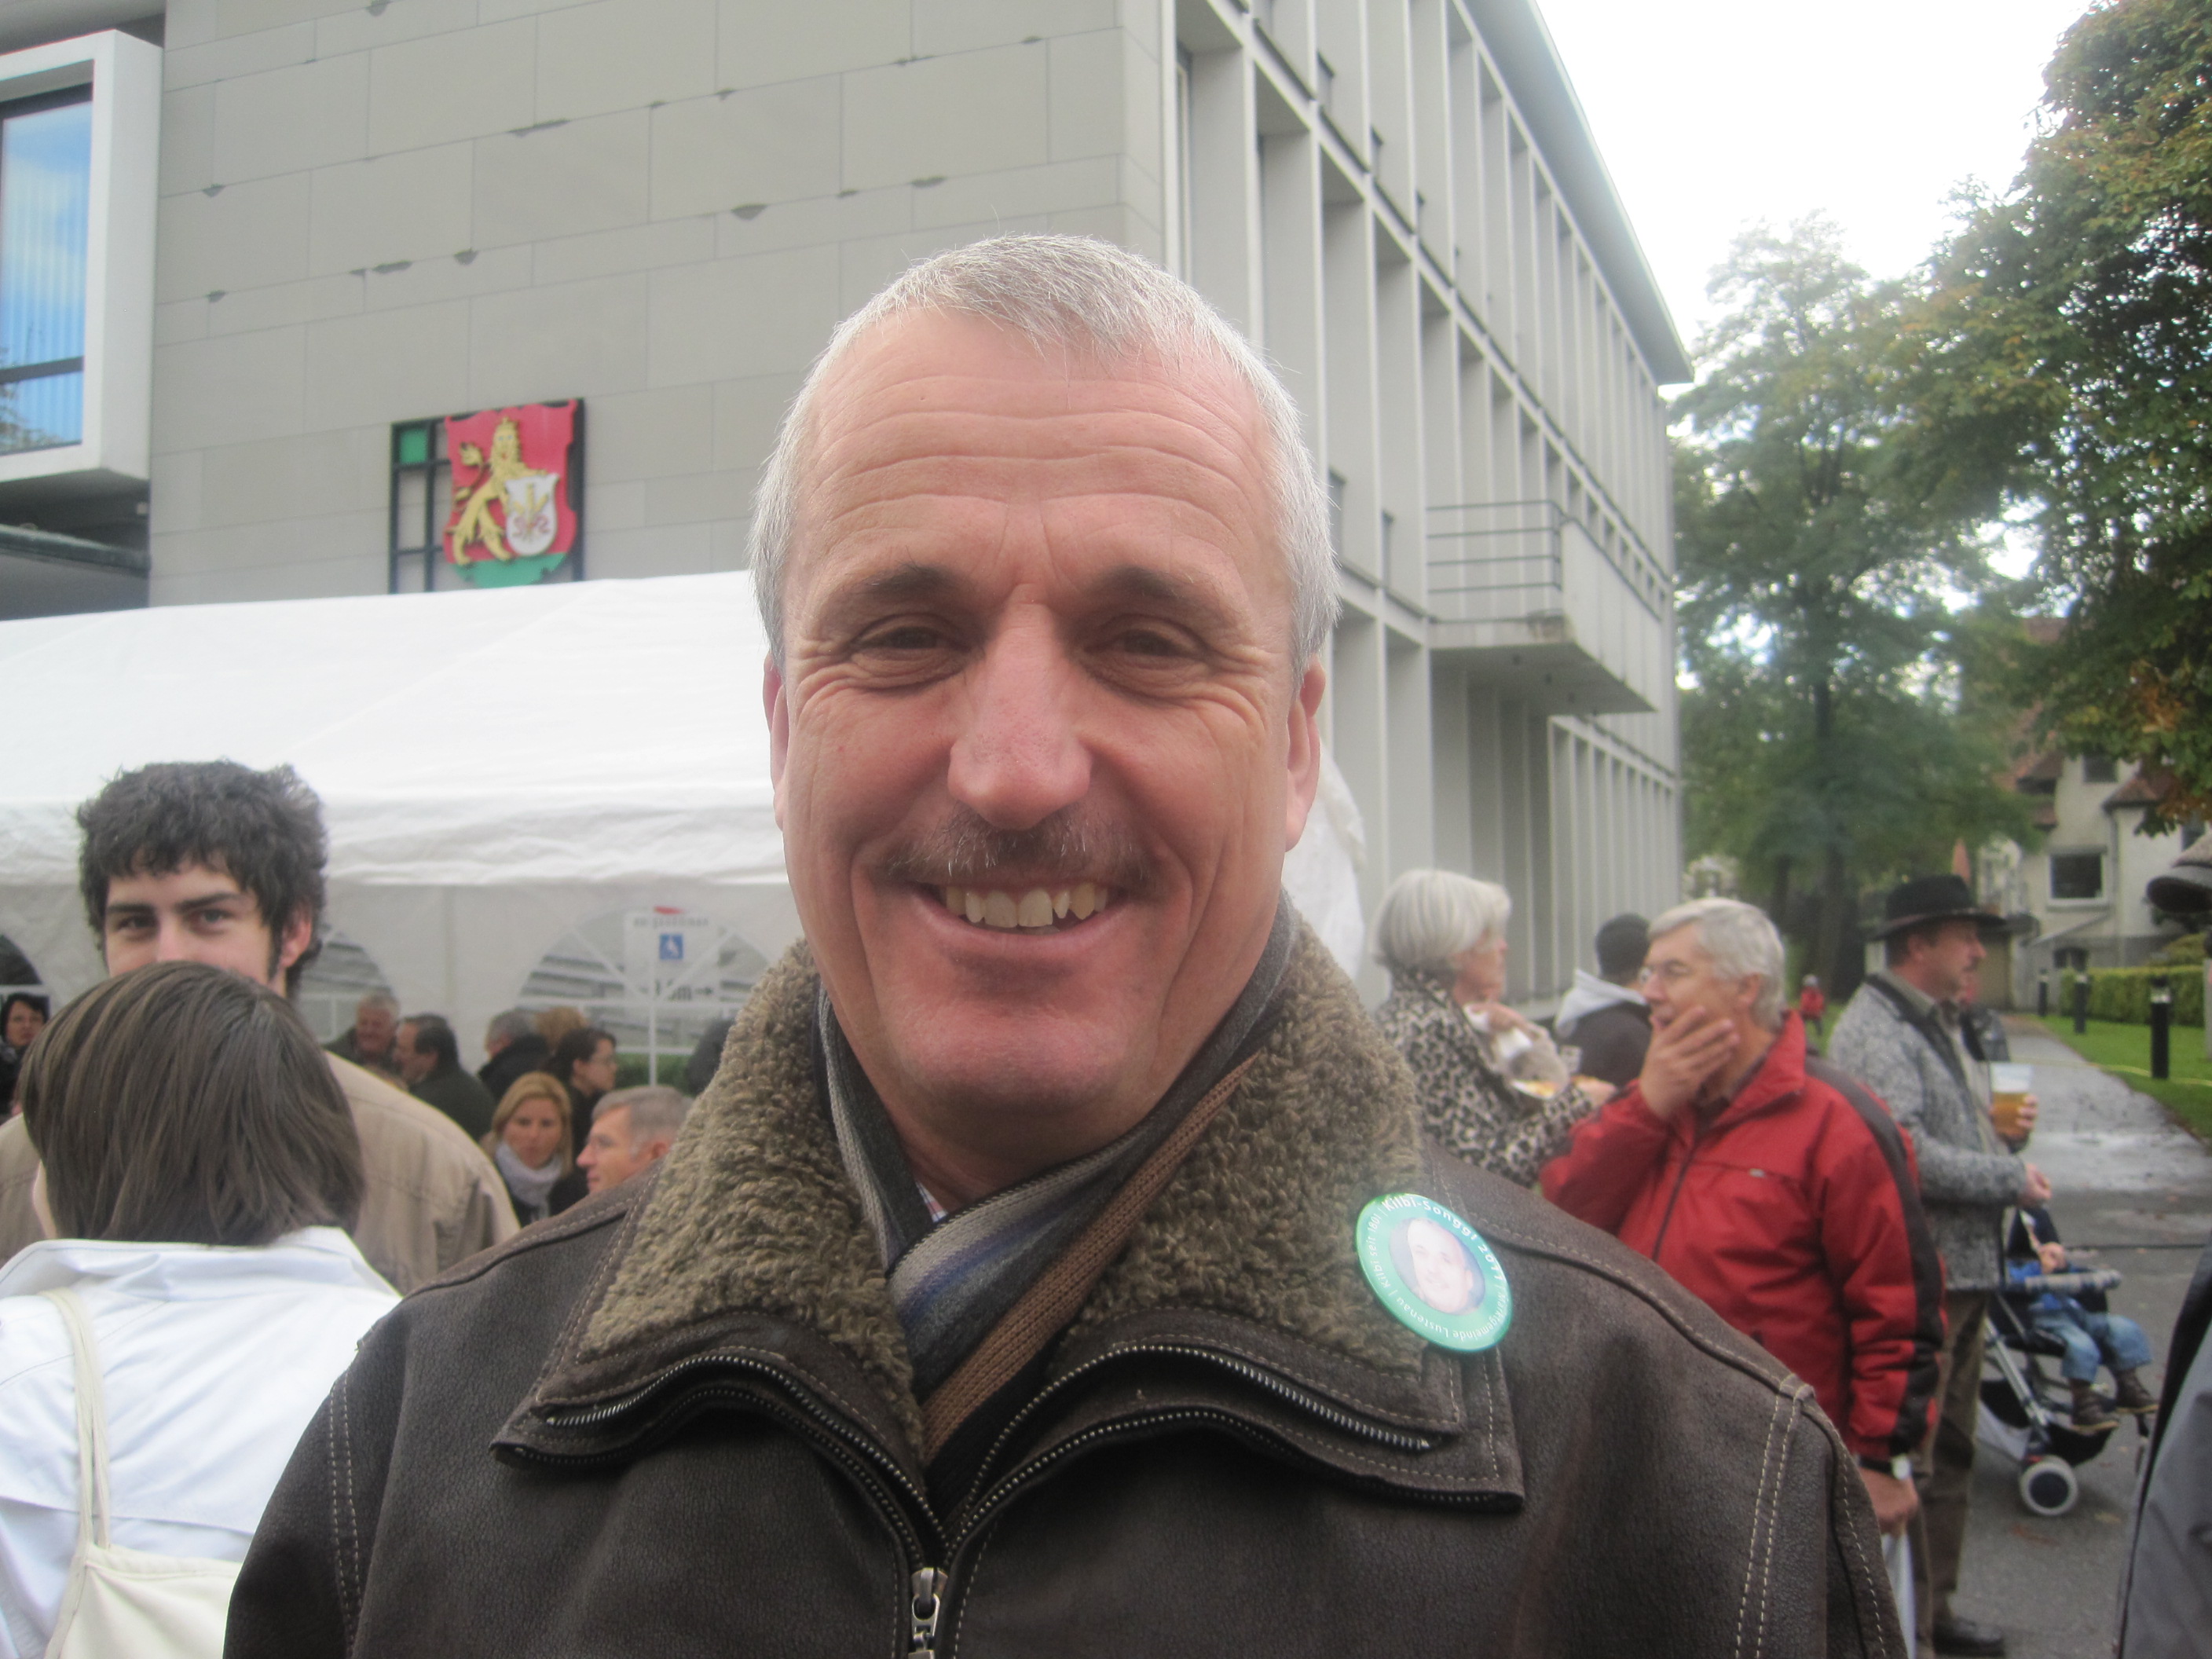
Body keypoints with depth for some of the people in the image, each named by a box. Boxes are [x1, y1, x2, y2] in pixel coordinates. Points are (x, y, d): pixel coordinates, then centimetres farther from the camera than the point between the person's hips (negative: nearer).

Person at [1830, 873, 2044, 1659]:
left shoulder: (1944, 1025, 16)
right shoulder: (1875, 1032, -16)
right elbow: (1908, 1157, -26)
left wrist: (2005, 1122, 6)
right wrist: (2015, 1179, -15)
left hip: (1964, 1273, 11)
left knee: (1949, 1452, 20)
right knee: (1904, 1461, -3)